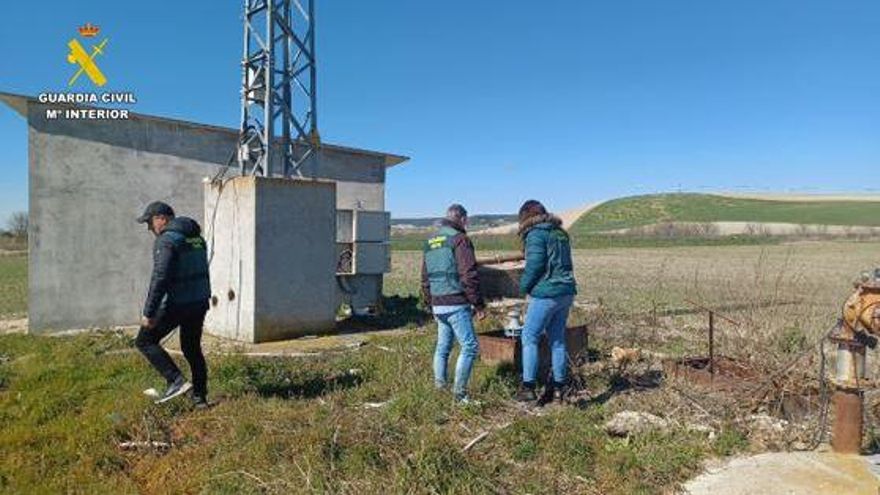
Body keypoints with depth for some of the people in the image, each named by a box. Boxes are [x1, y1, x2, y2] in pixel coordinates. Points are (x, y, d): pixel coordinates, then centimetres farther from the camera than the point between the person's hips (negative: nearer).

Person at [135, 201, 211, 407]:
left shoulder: (167, 240, -14)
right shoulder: (196, 237, 13)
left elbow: (160, 278, -21)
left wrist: (149, 313, -18)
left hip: (177, 304, -8)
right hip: (200, 302, 8)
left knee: (145, 341, 7)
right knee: (192, 348, 17)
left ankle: (176, 381, -4)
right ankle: (200, 396, 21)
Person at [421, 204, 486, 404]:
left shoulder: (430, 242, 16)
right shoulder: (459, 239, -8)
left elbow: (425, 278, 20)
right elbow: (469, 276, -15)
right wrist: (479, 305, -9)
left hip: (438, 305, 8)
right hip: (456, 304, -8)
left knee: (442, 347, 17)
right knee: (469, 347, -3)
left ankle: (439, 388, 23)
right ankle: (459, 392, -3)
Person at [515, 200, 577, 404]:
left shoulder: (536, 234, -10)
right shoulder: (560, 233, 16)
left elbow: (534, 266, -16)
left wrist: (524, 287, 0)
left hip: (546, 294, -8)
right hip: (566, 292, 8)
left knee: (529, 337, 2)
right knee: (557, 339, 13)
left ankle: (528, 387, 3)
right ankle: (558, 388, 19)